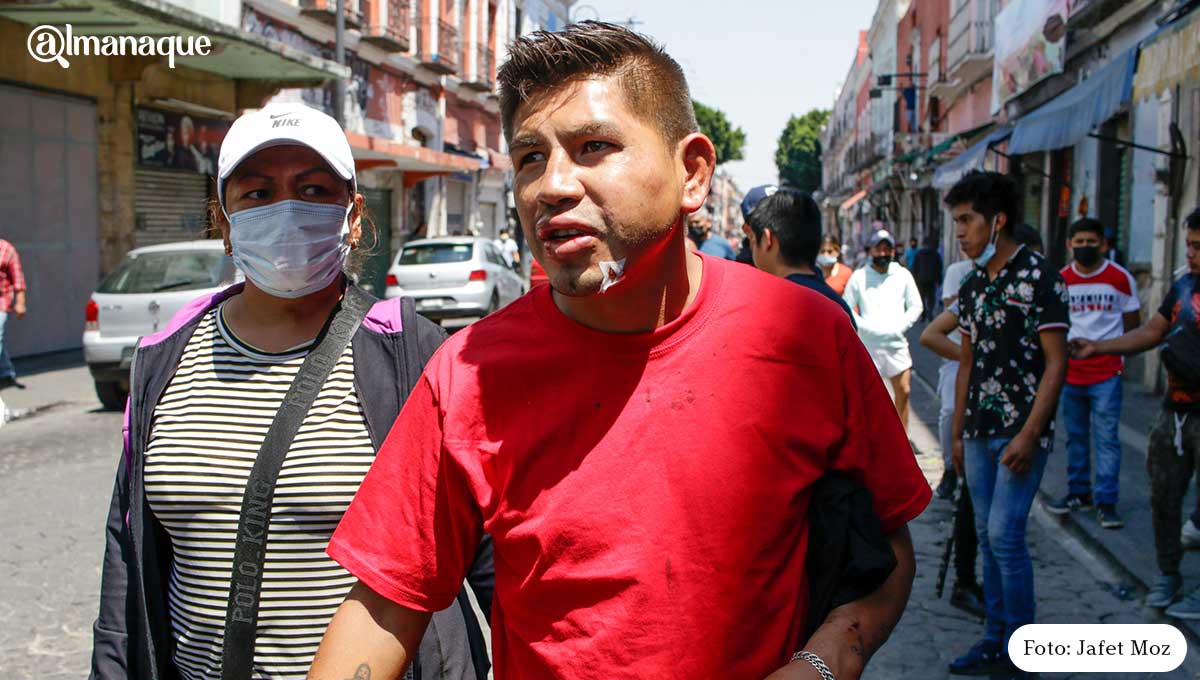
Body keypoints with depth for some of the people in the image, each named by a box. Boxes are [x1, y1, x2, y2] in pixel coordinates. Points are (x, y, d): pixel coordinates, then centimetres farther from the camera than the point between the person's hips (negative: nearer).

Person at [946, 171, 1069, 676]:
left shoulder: (1038, 277, -10)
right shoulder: (972, 285, 11)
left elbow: (1056, 363, -13)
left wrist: (1029, 435, -19)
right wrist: (958, 432, 15)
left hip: (1021, 431, -7)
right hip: (979, 431, 7)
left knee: (1004, 534, -9)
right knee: (987, 536, 11)